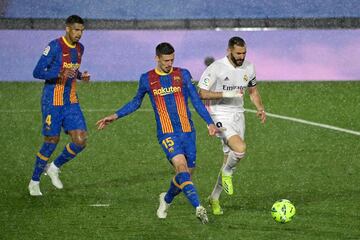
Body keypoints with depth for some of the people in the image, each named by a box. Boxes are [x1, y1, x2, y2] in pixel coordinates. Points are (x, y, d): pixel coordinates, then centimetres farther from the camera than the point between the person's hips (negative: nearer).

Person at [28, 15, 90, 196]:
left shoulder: (79, 48, 8)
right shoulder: (55, 46, -14)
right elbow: (37, 72, -17)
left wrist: (80, 76, 3)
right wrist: (60, 75, -30)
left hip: (71, 102, 6)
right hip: (53, 101, -6)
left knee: (80, 140, -5)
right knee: (52, 141, -2)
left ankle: (54, 168, 18)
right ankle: (34, 181, 16)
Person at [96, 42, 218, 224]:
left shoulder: (183, 75, 5)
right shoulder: (147, 79, 4)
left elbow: (196, 101, 7)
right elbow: (136, 102, 21)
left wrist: (209, 123, -3)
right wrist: (115, 116, 17)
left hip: (187, 132, 3)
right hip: (167, 133, -3)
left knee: (186, 173, 6)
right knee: (181, 166, -23)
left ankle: (167, 199, 35)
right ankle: (198, 207, -32)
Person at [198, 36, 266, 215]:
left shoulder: (248, 68, 4)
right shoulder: (216, 68, -15)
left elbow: (253, 90, 20)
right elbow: (202, 93, -14)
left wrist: (260, 108, 2)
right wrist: (226, 94, -24)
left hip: (238, 116, 7)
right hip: (221, 116, -7)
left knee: (230, 160, 10)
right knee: (240, 149, -29)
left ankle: (214, 198, 27)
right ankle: (227, 173, 2)